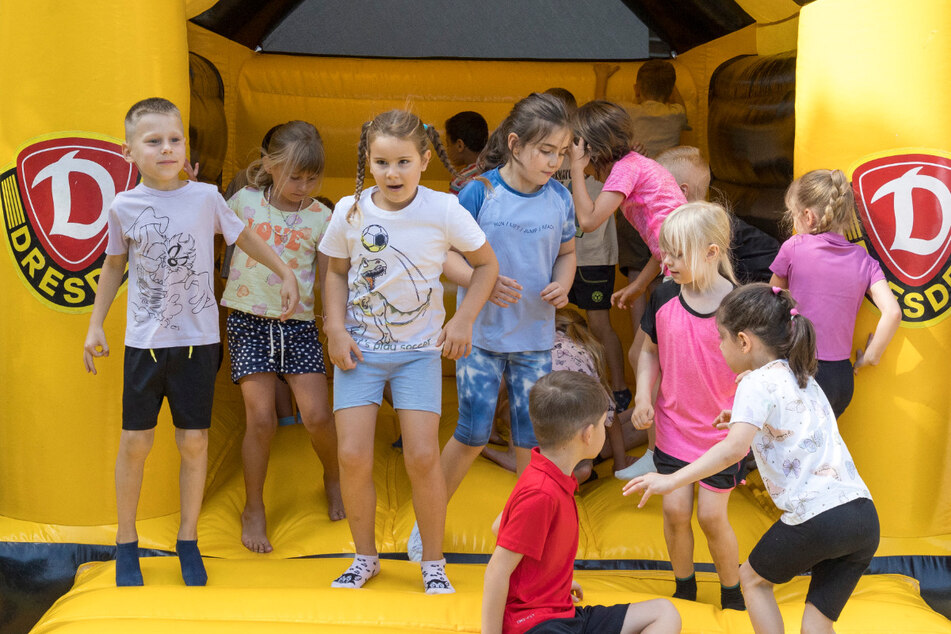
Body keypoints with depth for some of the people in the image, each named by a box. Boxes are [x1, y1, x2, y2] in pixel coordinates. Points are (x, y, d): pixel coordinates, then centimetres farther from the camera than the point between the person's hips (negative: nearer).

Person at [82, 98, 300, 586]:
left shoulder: (205, 198, -3)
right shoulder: (124, 207, -2)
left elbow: (243, 237, 13)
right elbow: (114, 265, 12)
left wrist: (285, 275, 13)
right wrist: (96, 325, 12)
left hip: (197, 339, 0)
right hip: (144, 340, 0)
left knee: (194, 441, 4)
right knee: (134, 441, 3)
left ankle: (188, 540, 21)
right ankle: (126, 542, 21)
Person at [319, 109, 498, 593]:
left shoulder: (443, 211, -13)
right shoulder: (350, 212, -8)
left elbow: (486, 264, 0)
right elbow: (337, 272, 7)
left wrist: (463, 320, -10)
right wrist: (336, 328, -6)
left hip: (419, 349, -1)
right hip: (360, 346, 1)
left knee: (422, 457, -7)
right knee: (353, 456, -5)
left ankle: (433, 563, 13)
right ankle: (365, 557, 17)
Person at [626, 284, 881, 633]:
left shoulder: (758, 382, -4)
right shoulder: (802, 378, 22)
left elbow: (734, 448, -19)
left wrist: (671, 480, -20)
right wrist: (748, 420, 37)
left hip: (817, 517, -7)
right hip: (865, 516, 7)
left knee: (753, 578, 20)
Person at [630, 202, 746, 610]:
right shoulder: (663, 298, -5)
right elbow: (650, 351, 10)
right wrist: (643, 397, -4)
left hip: (722, 431, -3)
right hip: (673, 425, 3)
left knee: (711, 515, 0)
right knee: (674, 509, 2)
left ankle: (732, 593, 23)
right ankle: (683, 588, 25)